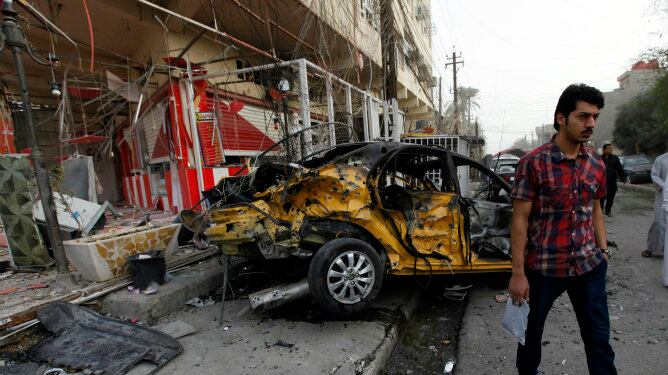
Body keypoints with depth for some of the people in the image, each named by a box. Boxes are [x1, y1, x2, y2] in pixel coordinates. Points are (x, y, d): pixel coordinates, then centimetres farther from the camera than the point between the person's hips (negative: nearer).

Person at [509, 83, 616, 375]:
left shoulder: (596, 164, 3)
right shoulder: (533, 163, -14)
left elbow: (595, 210, 15)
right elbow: (520, 220, -14)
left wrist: (603, 252, 10)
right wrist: (518, 273, -15)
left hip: (589, 265, 4)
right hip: (543, 266, -4)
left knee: (599, 336, 13)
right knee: (532, 330, 16)